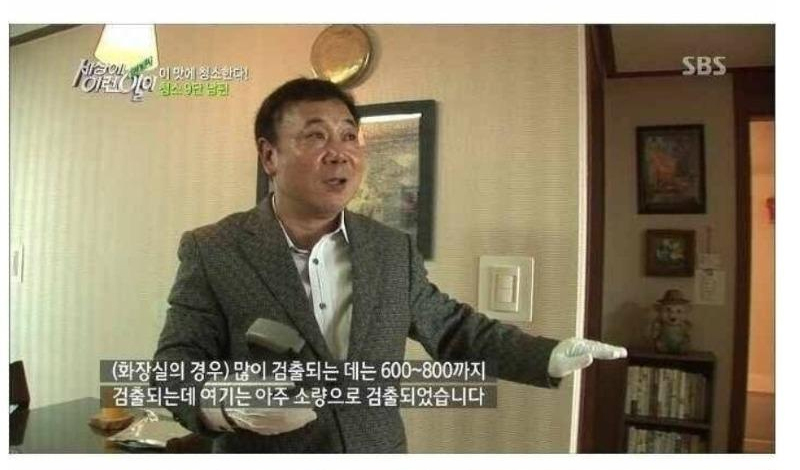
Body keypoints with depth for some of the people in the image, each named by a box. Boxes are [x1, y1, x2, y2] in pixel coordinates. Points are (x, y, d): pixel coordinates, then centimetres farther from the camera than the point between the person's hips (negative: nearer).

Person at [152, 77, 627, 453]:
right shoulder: (212, 250, -10)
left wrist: (550, 354, -3)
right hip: (265, 456, -3)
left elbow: (453, 328, 8)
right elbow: (175, 365, -10)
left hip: (379, 450, 3)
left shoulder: (394, 250, 0)